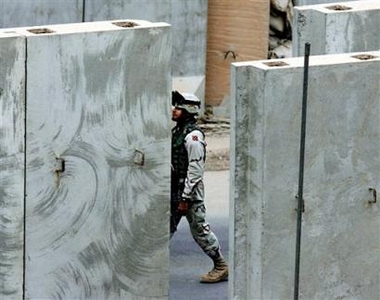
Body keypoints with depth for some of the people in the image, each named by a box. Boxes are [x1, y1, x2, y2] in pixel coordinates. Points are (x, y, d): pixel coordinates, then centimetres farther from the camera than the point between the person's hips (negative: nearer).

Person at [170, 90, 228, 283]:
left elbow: (195, 169, -20)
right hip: (174, 190, 9)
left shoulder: (193, 136, -16)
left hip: (190, 191, -9)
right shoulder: (176, 131, 13)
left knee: (200, 230, -2)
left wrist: (186, 197, -21)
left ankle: (221, 267, 8)